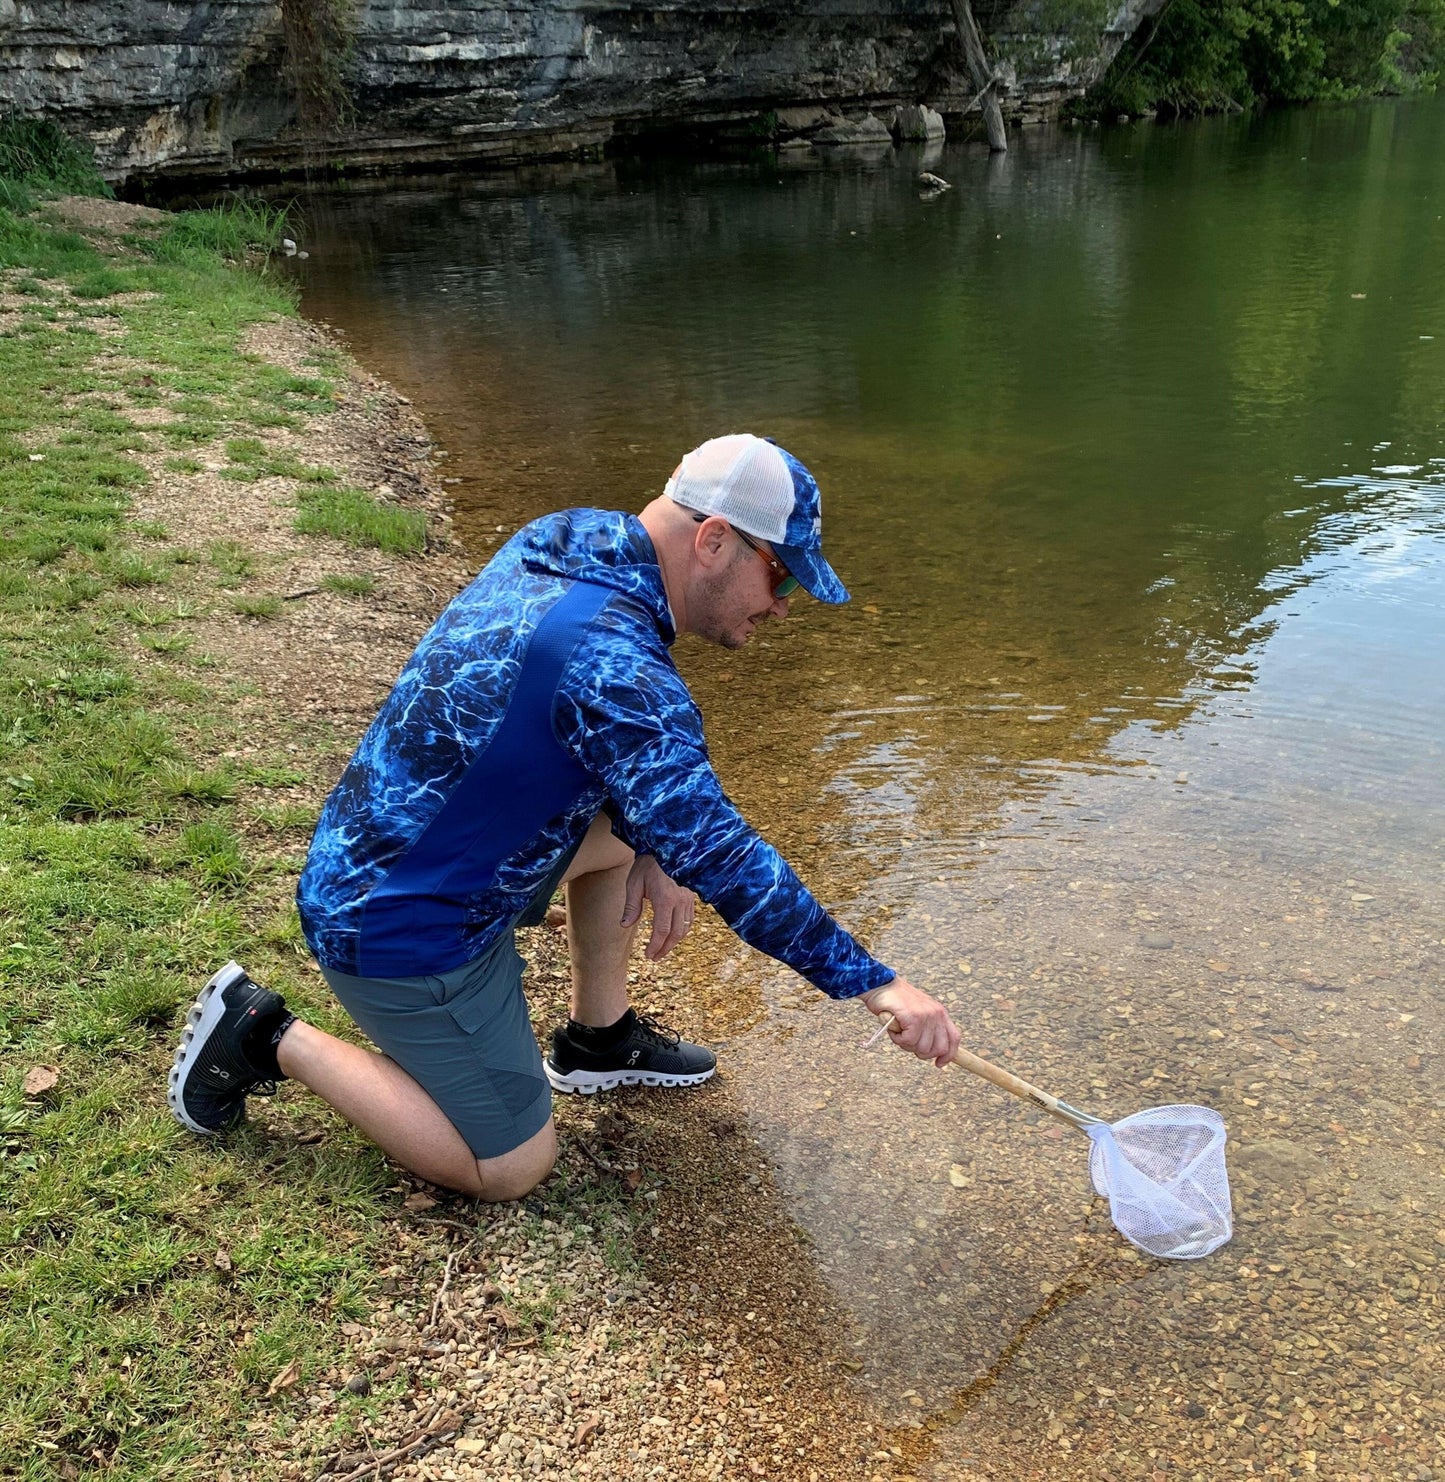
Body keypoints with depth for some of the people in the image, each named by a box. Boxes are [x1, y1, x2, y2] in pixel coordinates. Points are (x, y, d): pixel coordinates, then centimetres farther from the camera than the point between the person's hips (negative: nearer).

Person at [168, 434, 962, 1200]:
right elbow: (715, 854, -31)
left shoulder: (555, 544, -3)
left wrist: (656, 856, 0)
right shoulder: (613, 661, -31)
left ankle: (598, 1040, 28)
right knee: (511, 1168, 4)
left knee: (629, 826, 16)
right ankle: (273, 1038, 6)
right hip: (400, 932, -9)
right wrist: (875, 982, -24)